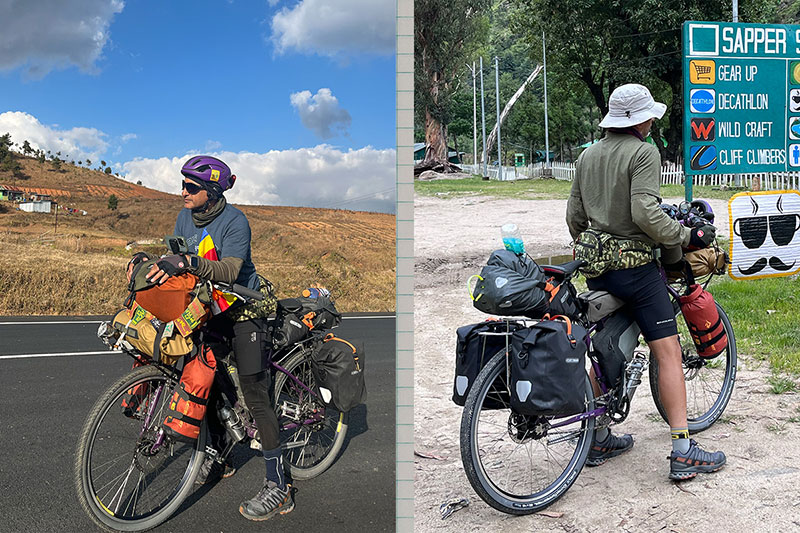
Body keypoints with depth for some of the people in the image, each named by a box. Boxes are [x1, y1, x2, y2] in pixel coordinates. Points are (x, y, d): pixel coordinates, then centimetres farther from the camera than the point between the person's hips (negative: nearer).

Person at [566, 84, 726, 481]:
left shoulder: (588, 155, 13)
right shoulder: (643, 153, -9)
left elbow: (574, 214, 16)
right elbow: (645, 213, -21)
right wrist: (686, 236, -11)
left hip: (596, 268, 8)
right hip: (636, 266, -8)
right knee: (668, 353, -3)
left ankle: (599, 440, 23)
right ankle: (682, 452, -2)